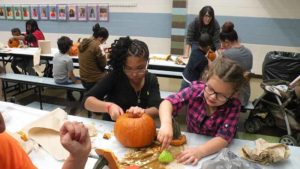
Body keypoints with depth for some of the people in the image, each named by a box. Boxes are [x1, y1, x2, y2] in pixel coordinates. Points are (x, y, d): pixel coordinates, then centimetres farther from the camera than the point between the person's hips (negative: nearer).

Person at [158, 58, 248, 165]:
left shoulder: (233, 106, -18)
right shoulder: (196, 90, -16)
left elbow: (223, 138, -23)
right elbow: (168, 102, -21)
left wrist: (200, 151, -38)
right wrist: (166, 124, -39)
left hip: (215, 151, -1)